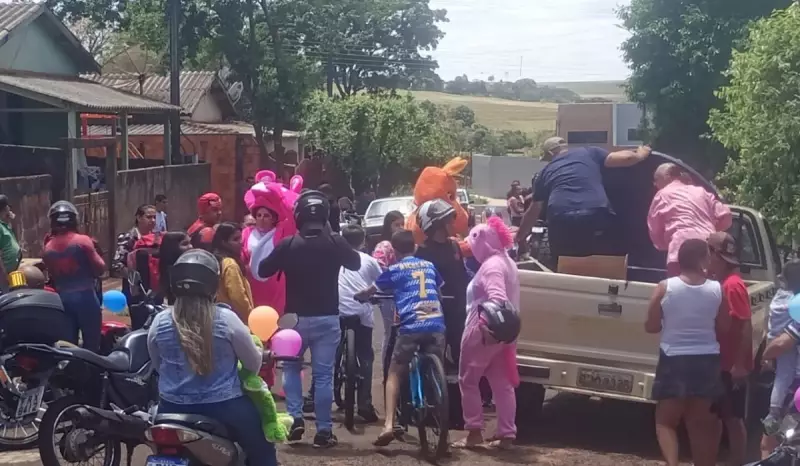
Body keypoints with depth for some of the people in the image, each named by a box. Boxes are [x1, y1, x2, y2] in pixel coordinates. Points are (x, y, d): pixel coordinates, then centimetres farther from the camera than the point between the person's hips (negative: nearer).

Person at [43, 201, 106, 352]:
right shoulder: (83, 241, -10)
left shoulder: (48, 248, 4)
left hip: (62, 298, 5)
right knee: (91, 343, 3)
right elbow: (99, 268, -6)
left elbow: (52, 276, 11)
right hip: (85, 296, -4)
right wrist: (94, 252, 9)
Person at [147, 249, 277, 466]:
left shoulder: (159, 323, -6)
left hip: (173, 409, 3)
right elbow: (254, 364, -2)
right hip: (225, 408, -3)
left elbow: (157, 367, 11)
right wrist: (257, 350, 21)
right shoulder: (227, 320, -14)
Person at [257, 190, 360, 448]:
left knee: (291, 367, 20)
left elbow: (262, 271, 0)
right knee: (323, 374, 5)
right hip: (328, 318, 0)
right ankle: (324, 430, 5)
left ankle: (295, 417, 7)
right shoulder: (336, 243, -7)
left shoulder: (288, 244, -10)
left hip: (297, 317, 0)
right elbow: (356, 264, 12)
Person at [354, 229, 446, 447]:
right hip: (437, 325, 3)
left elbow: (370, 291, 22)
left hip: (411, 326, -3)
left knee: (394, 374, 7)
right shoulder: (429, 265, 20)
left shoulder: (394, 270, 11)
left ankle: (389, 425, -7)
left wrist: (358, 296, 43)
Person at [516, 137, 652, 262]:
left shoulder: (546, 172, 27)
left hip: (561, 221, 1)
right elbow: (627, 158, 15)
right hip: (597, 215, -1)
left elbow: (534, 210, 33)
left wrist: (520, 236, 46)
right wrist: (641, 154, 38)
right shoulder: (588, 153, 22)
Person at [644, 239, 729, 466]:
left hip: (673, 360, -2)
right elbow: (724, 328, 4)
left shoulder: (665, 287, -9)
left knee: (665, 421, 9)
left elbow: (651, 326, -3)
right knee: (701, 422, 13)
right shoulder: (717, 290, -5)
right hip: (707, 361, 2)